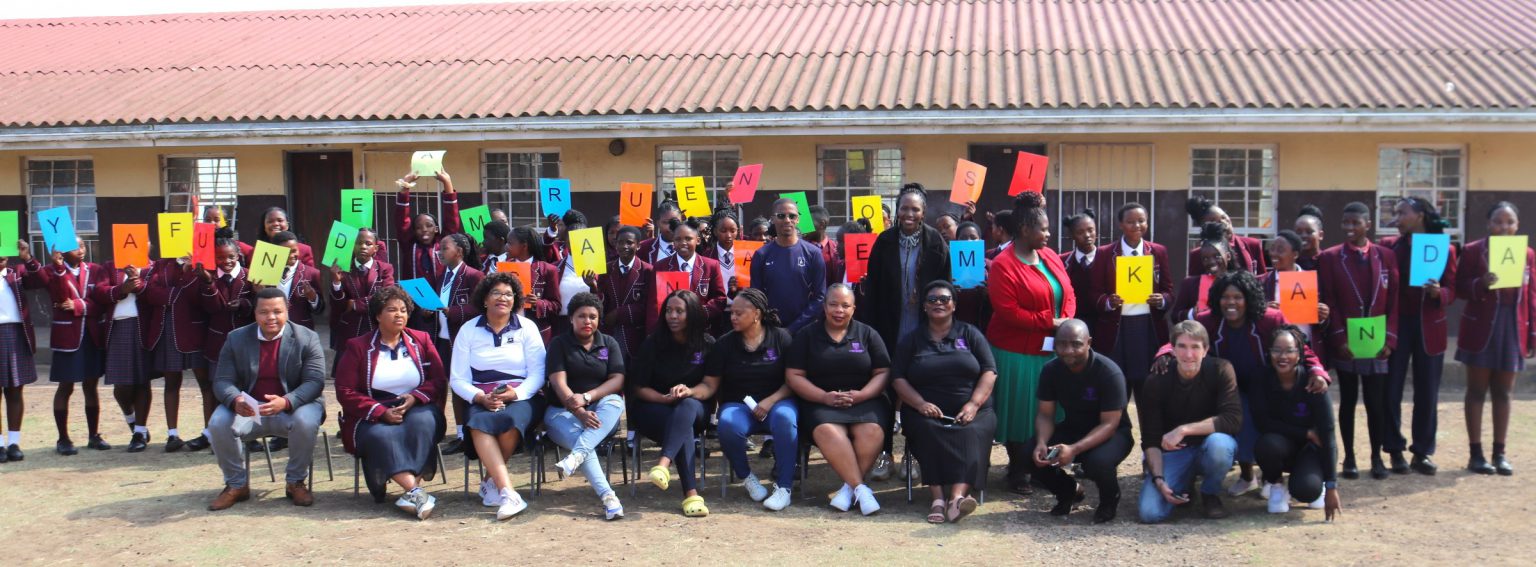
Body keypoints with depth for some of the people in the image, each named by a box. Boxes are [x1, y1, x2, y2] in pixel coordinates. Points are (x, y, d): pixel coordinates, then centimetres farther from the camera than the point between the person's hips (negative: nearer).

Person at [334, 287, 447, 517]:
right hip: (373, 418, -1)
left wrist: (415, 397, -15)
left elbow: (440, 382, 7)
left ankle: (411, 495, -38)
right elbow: (345, 393, -2)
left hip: (416, 409, 1)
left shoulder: (422, 341, 13)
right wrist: (381, 412, -16)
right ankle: (415, 491, -43)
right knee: (380, 435, -35)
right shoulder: (358, 347, 6)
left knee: (423, 421, -34)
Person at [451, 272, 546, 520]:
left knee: (511, 419, -35)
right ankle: (508, 493, -41)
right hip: (482, 400, 1)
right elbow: (458, 379, 4)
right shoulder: (468, 330, 9)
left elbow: (537, 373, 0)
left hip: (522, 397, 0)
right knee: (479, 425, -34)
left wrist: (516, 393, -18)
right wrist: (481, 397, -15)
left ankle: (491, 481, -14)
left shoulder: (527, 328, 8)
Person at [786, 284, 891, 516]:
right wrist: (825, 396, -11)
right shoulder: (806, 335, 11)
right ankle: (860, 488, -30)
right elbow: (793, 376, 4)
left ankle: (849, 487, -20)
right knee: (826, 431, -35)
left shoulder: (867, 334, 13)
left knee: (872, 431, -33)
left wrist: (859, 395, -11)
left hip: (865, 399, 1)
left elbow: (883, 373, 7)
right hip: (822, 403, -1)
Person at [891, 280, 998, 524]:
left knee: (971, 434, -33)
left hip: (971, 412, 0)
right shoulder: (911, 340, 15)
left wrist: (973, 404, -12)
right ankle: (938, 498, -42)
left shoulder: (970, 334, 14)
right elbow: (898, 378, 6)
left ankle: (957, 497, -50)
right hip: (927, 413, 1)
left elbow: (989, 372, 5)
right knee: (929, 432, -33)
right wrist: (920, 403, -12)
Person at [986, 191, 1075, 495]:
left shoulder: (1050, 256, 8)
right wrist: (1047, 322, -16)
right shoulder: (1004, 265, -13)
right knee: (1021, 412, 3)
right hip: (1018, 353, -6)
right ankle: (1018, 472, 16)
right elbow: (1008, 312, -19)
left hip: (1052, 349, 6)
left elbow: (1068, 294, 10)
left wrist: (1065, 321, -9)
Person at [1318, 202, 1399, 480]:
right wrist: (1339, 339, -11)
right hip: (1345, 343, -1)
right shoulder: (1329, 257, 0)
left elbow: (1394, 300, 3)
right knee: (1348, 400, 6)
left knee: (1376, 401, 4)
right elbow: (1328, 302, -3)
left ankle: (1377, 458, 15)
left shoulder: (1386, 256, 5)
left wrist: (1389, 339, -5)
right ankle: (1349, 458, 14)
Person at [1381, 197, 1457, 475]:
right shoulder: (1388, 245, 2)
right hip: (1396, 324, 0)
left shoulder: (1445, 249, 1)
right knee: (1391, 391, 0)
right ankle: (1395, 450, 11)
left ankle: (1422, 453, 15)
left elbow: (1452, 291, 2)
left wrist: (1439, 293, -21)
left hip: (1430, 327, 0)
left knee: (1427, 392, 5)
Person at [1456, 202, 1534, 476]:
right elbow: (1460, 288, -3)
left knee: (1503, 393, 9)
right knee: (1477, 391, 3)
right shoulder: (1473, 251, -3)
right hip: (1481, 330, -3)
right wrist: (1481, 284, -24)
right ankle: (1476, 453, 8)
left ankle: (1500, 453, 15)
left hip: (1513, 329, 3)